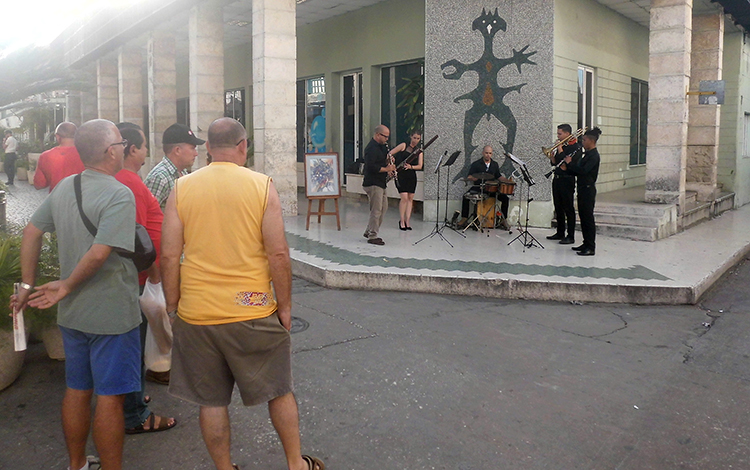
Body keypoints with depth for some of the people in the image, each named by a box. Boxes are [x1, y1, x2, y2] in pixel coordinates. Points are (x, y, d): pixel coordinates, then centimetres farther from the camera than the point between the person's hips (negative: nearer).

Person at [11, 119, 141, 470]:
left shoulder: (64, 187, 5)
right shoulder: (119, 195, -20)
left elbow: (31, 232, 9)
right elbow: (99, 254, -28)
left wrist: (28, 284, 14)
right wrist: (68, 286, -13)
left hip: (71, 312, 8)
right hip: (111, 314, -8)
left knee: (76, 390, 20)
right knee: (109, 397, 4)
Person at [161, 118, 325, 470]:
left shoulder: (181, 189, -2)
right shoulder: (261, 185, -7)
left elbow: (169, 257, -2)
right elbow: (278, 254, -11)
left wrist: (173, 308, 9)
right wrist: (284, 306, 0)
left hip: (196, 315, 2)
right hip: (253, 311, -1)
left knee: (211, 401, 16)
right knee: (279, 390, 18)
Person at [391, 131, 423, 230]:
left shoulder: (419, 152, 11)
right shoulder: (404, 145, 1)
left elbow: (420, 166, 0)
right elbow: (390, 154, -1)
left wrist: (411, 167, -20)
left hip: (411, 176, 5)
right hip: (400, 175, -5)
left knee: (410, 198, 3)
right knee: (404, 198, -11)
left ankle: (407, 220, 9)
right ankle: (402, 221, 0)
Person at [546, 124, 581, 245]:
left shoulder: (575, 147, -10)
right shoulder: (561, 146, 13)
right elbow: (554, 163, 16)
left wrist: (560, 151, -15)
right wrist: (552, 156, -4)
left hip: (567, 181, -8)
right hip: (557, 179, 8)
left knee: (568, 209, -4)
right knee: (558, 208, 14)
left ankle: (570, 236, 0)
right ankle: (560, 233, 24)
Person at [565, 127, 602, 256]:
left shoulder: (594, 155, -14)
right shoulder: (588, 154, 15)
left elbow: (583, 170, -23)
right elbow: (579, 170, 15)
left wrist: (570, 163, -14)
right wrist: (571, 164, 0)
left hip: (588, 189, -10)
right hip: (583, 188, 10)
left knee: (588, 217, -7)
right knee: (583, 216, 13)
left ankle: (591, 247, -3)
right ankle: (586, 244, 22)